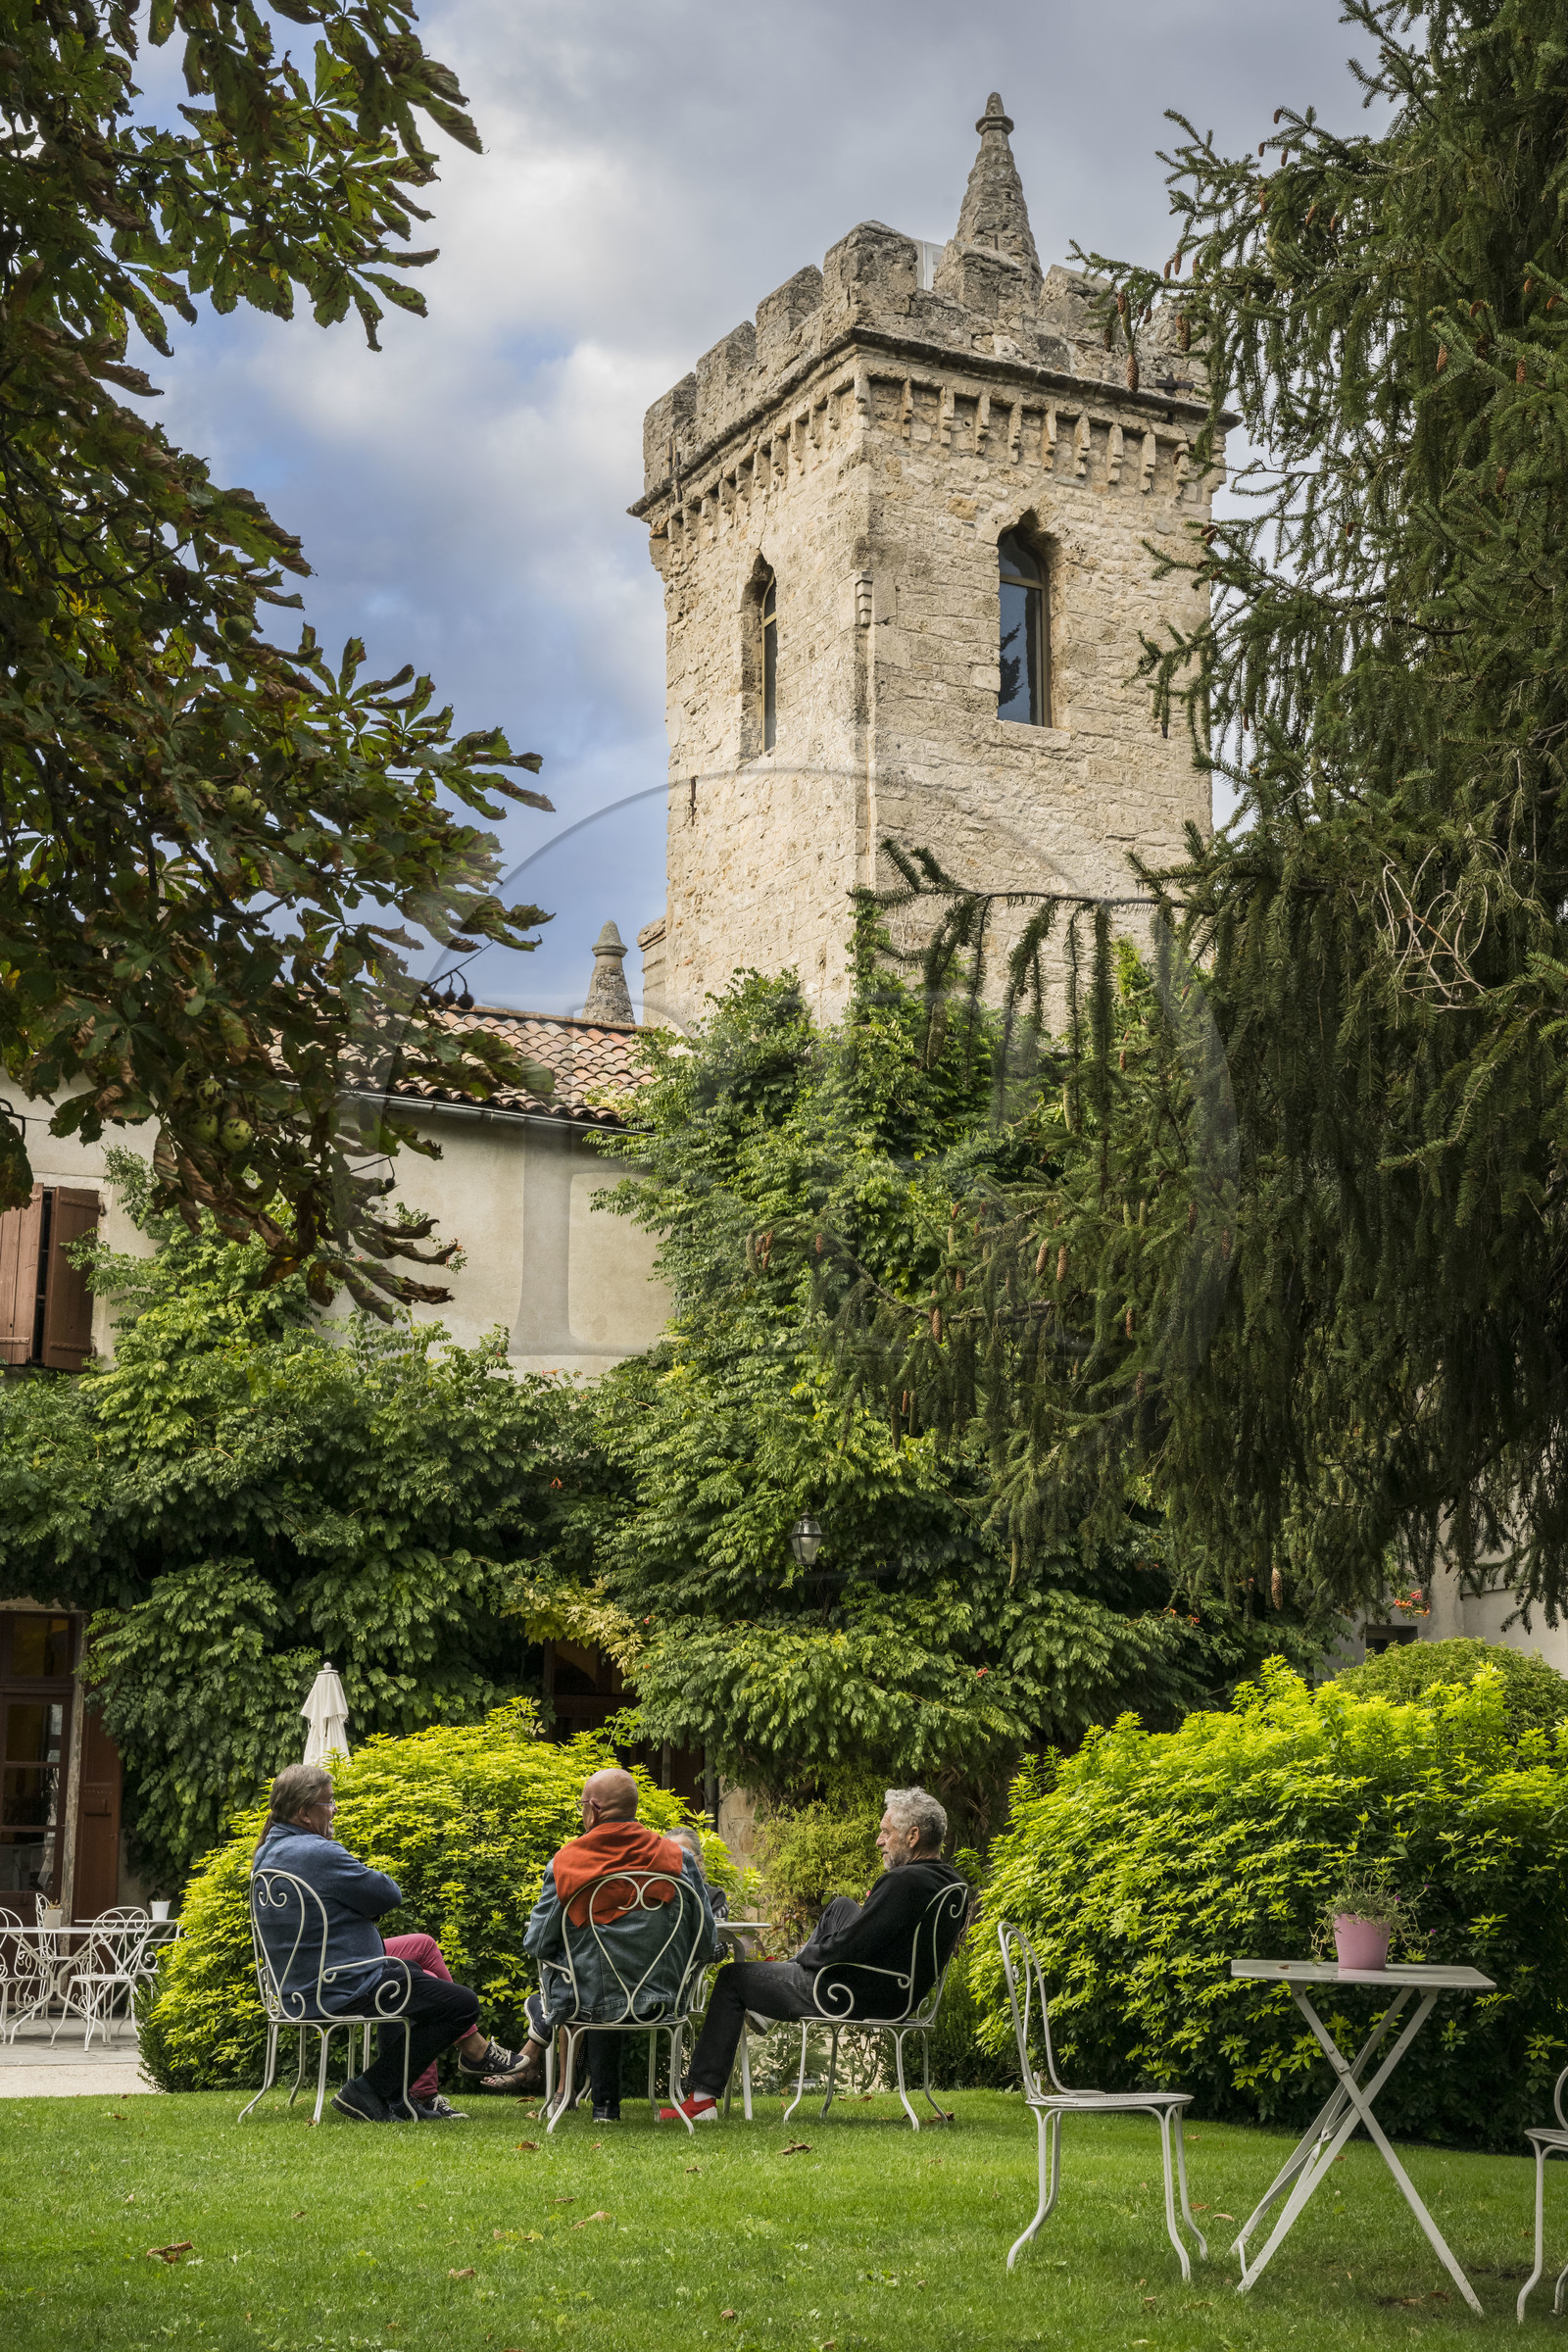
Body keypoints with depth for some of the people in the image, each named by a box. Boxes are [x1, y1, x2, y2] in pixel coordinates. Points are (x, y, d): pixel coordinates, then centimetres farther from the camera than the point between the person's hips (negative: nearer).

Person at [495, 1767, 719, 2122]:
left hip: (591, 2000, -2)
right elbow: (707, 1945, 0)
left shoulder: (563, 1863, -11)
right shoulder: (678, 1859, -6)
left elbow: (537, 1943, -4)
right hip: (662, 1997, 2)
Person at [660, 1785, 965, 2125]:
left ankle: (702, 2099, 17)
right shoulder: (950, 1883, -2)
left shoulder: (903, 1882, -30)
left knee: (733, 1977, 10)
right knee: (841, 1906, 30)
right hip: (900, 1993, 9)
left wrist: (806, 1956, -9)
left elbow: (845, 1947, -27)